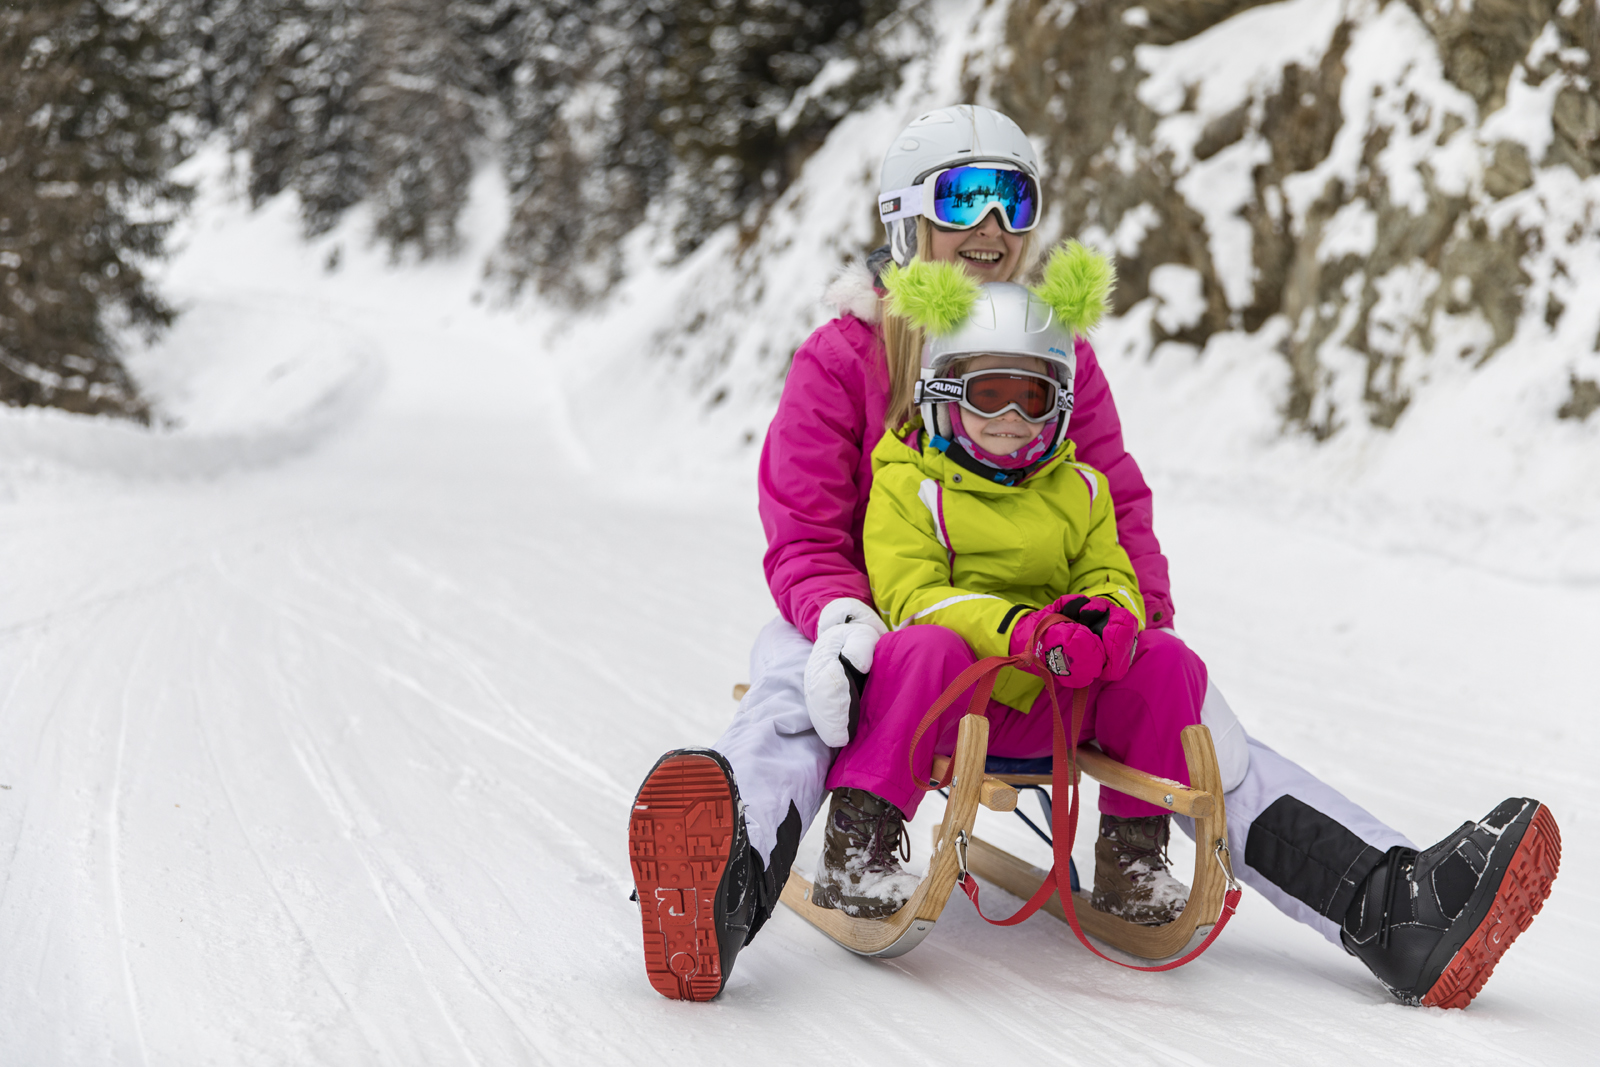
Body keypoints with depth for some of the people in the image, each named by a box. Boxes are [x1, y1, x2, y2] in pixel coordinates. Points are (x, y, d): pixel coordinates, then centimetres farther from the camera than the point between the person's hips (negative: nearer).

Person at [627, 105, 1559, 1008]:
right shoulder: (842, 357, 0)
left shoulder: (1061, 356, 12)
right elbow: (804, 534, -6)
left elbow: (1117, 511, 10)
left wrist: (1146, 623, -10)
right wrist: (839, 616, -29)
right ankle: (721, 893, -69)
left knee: (1187, 713, -18)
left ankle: (1391, 910, -33)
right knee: (793, 698, -37)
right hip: (881, 624, -3)